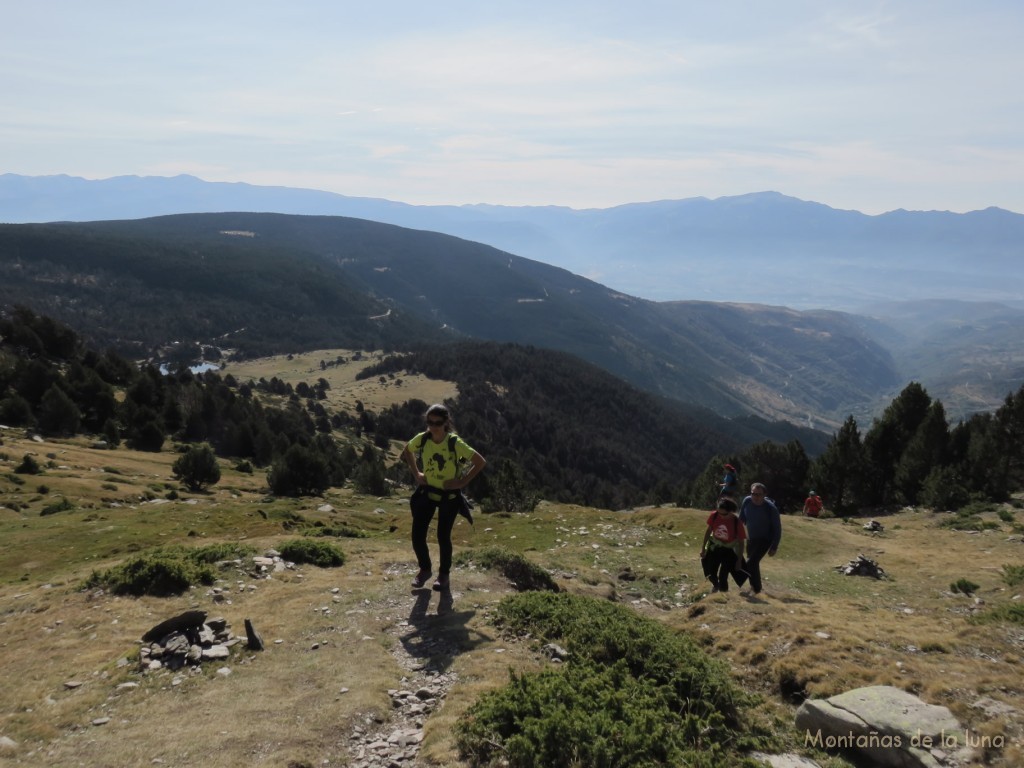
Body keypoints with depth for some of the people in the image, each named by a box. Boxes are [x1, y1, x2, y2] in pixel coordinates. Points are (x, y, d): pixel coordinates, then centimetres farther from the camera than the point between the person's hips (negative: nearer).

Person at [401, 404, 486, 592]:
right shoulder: (422, 439, -12)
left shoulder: (455, 443, -23)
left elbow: (480, 462, -18)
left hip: (449, 495, -3)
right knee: (417, 535, 0)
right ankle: (425, 569, 26)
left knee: (443, 536, 1)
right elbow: (407, 451, 11)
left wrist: (463, 482, -19)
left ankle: (444, 574, 24)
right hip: (427, 492, 3)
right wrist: (416, 474, 3)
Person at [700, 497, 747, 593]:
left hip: (729, 550, -3)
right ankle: (716, 585, 47)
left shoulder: (737, 522, -27)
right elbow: (709, 530, -2)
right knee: (710, 572, 14)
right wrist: (703, 547, 3)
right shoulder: (714, 516, -20)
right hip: (714, 547, 3)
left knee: (723, 576, -7)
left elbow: (741, 542, -15)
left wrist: (739, 560, -11)